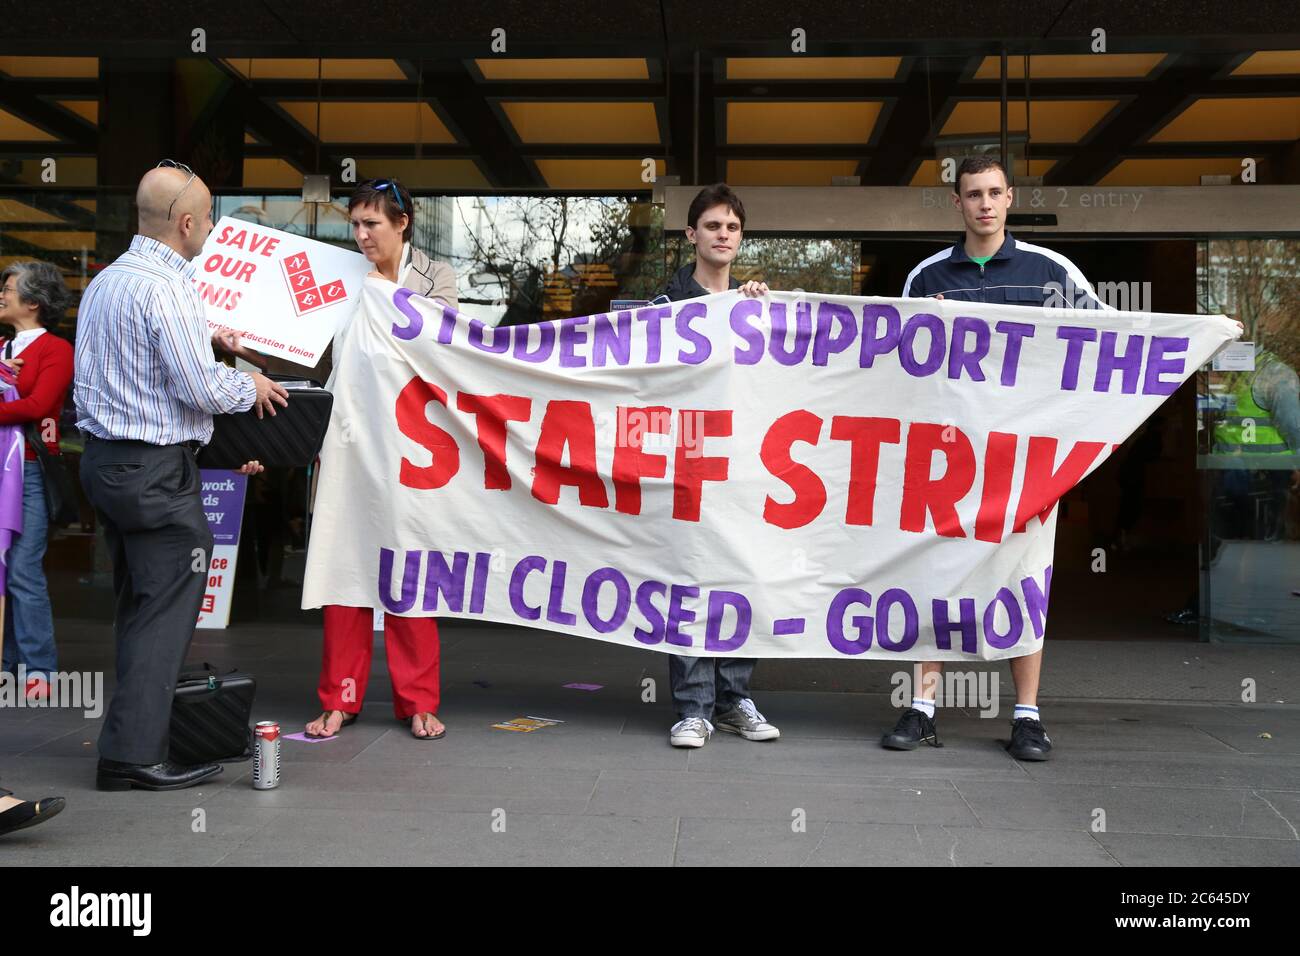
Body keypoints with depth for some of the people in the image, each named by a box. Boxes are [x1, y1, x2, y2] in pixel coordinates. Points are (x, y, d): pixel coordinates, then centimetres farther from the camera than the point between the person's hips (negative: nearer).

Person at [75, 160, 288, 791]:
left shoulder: (104, 280, 13)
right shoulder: (167, 286, -17)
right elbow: (201, 390, -21)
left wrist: (204, 339, 25)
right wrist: (252, 387, -3)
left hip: (102, 459, 10)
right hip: (156, 471, -10)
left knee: (135, 605, 17)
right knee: (165, 610, -2)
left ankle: (132, 734, 25)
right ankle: (135, 755, 0)